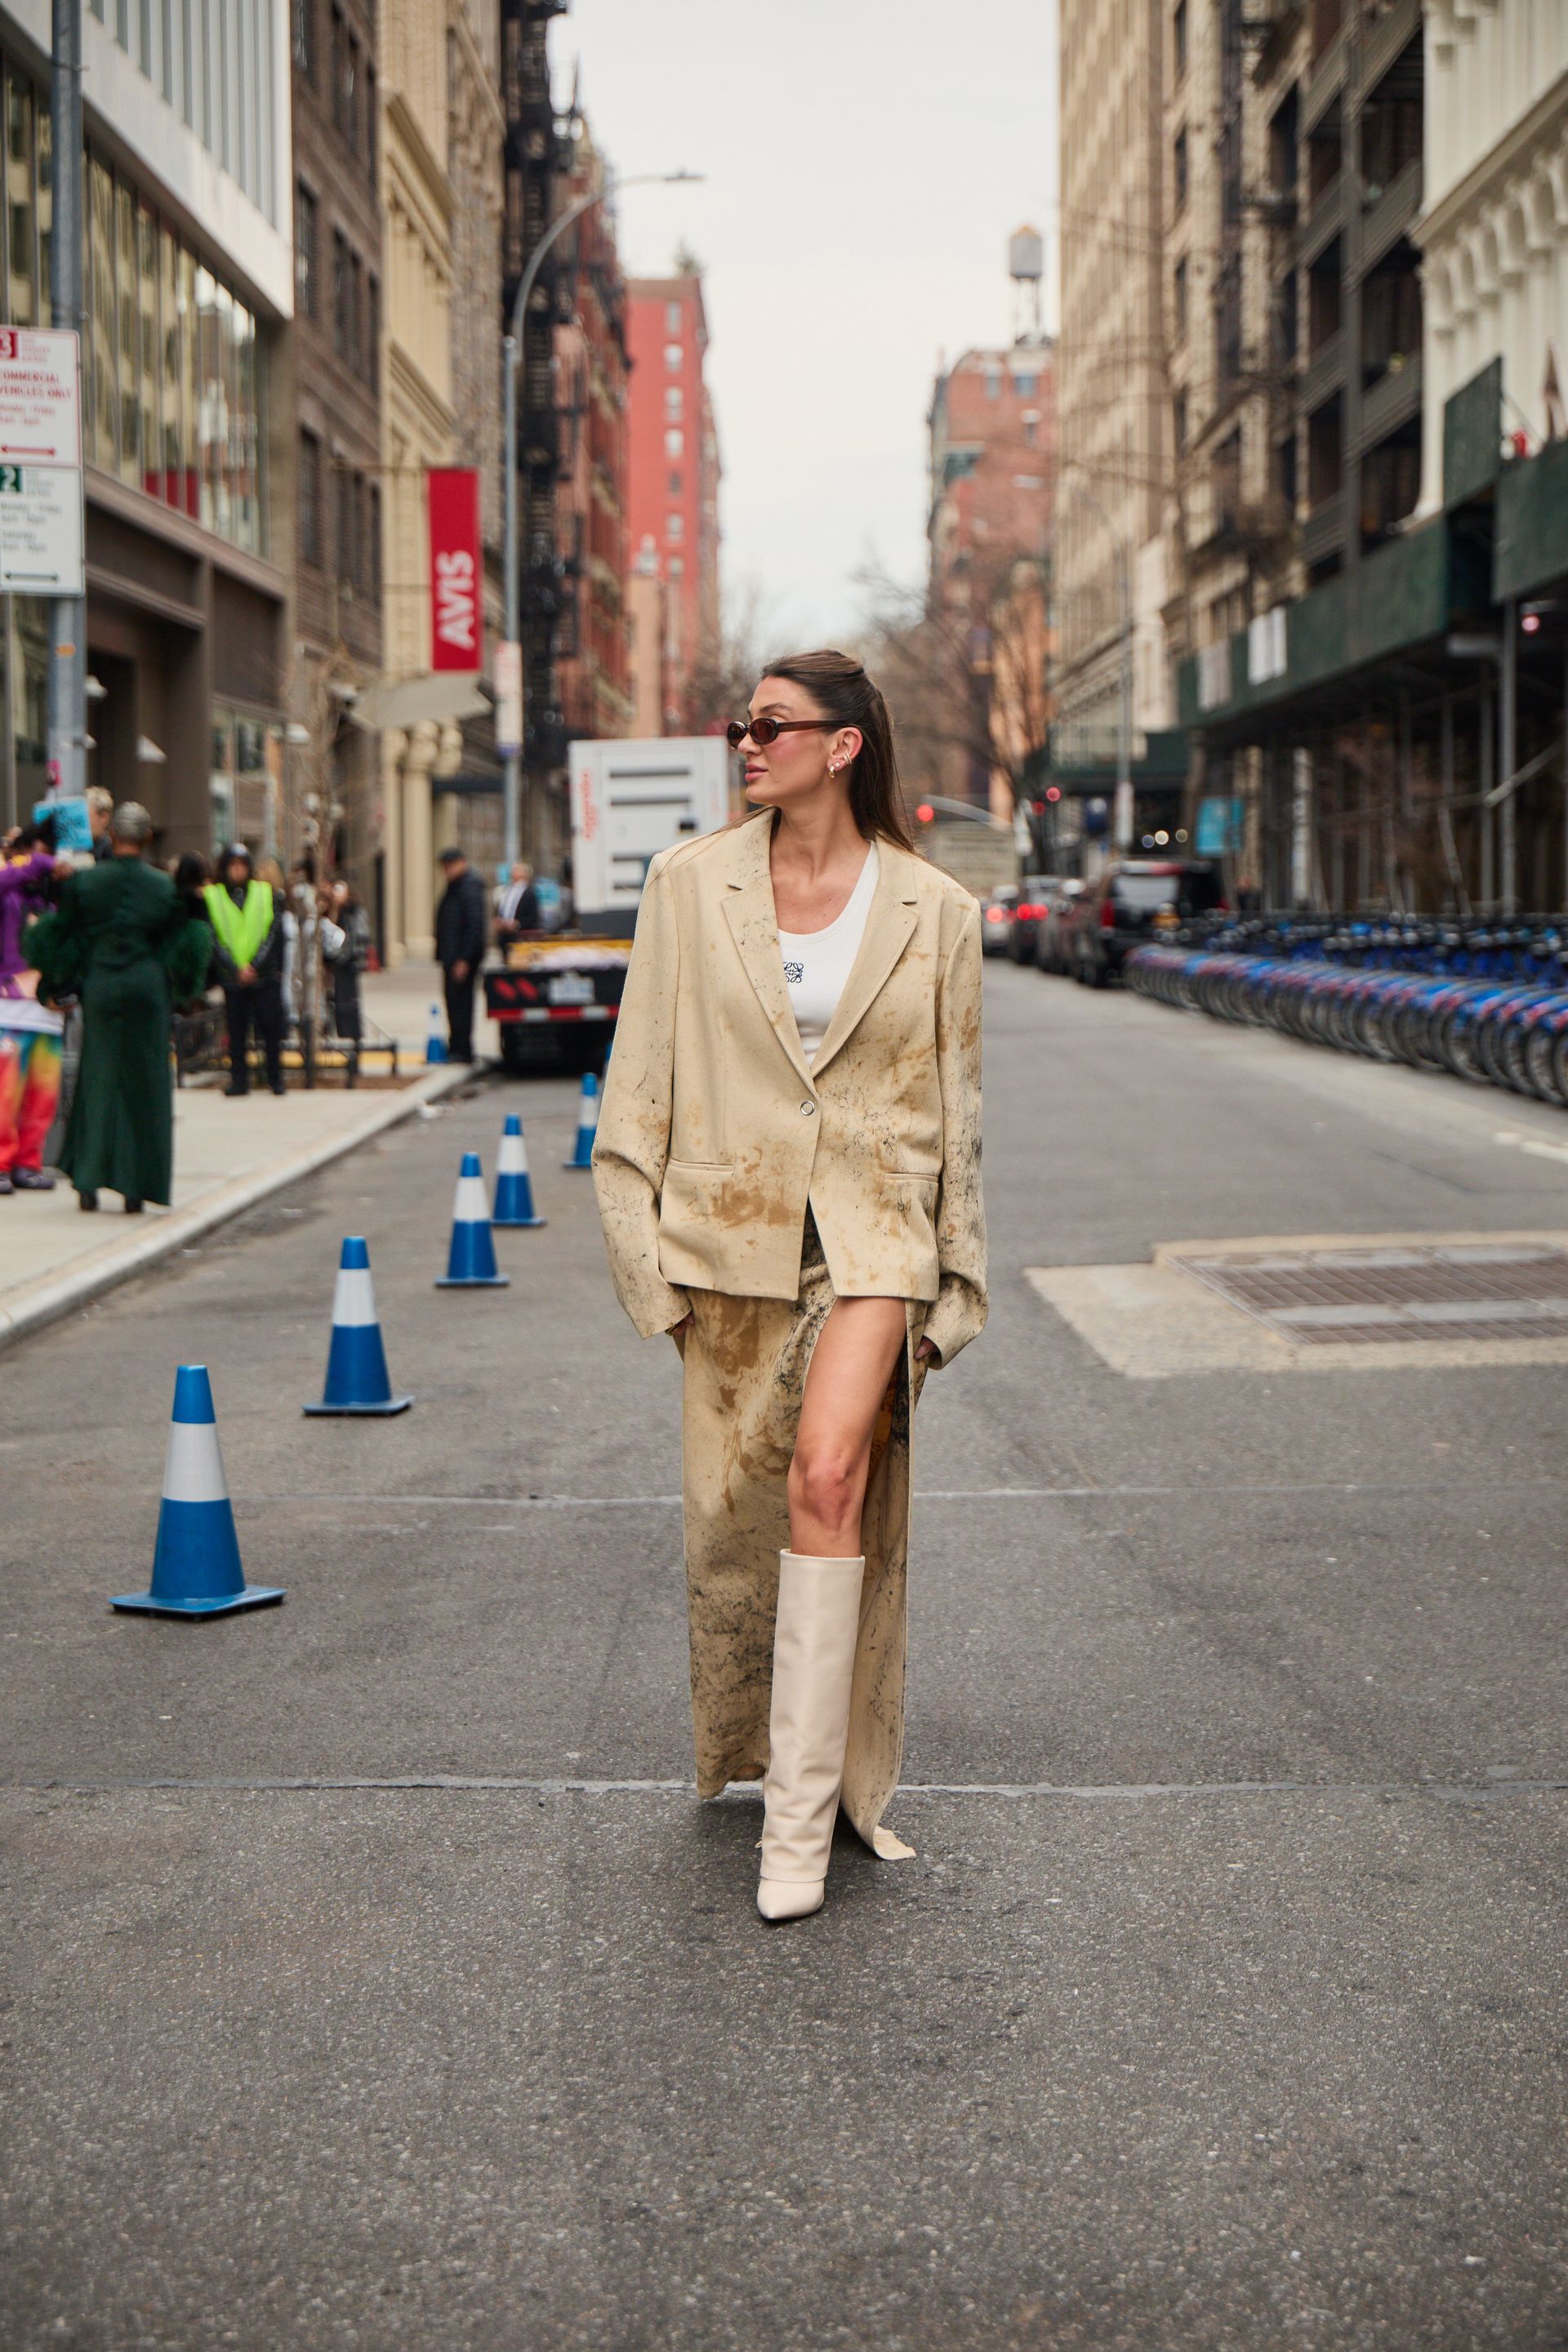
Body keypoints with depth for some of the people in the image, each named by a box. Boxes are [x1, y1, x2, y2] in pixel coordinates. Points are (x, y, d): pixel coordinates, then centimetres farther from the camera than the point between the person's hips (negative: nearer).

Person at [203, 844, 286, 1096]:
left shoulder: (266, 894, 6)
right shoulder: (212, 897, 3)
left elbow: (272, 933, 0)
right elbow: (214, 940, -1)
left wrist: (254, 966, -11)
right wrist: (236, 969, -11)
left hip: (265, 974, 0)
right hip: (232, 978, 0)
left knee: (272, 1028, -1)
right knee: (237, 1031, 1)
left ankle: (276, 1079, 9)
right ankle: (239, 1080, 8)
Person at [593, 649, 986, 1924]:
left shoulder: (936, 910, 1)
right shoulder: (690, 882, 3)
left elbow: (955, 1110, 7)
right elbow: (643, 1075, 5)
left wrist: (949, 1284, 8)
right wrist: (645, 1246, -1)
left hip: (873, 1227, -2)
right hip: (731, 1229, 2)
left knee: (830, 1477, -20)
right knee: (729, 1509, 8)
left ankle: (805, 1811, -13)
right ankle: (750, 1746, 34)